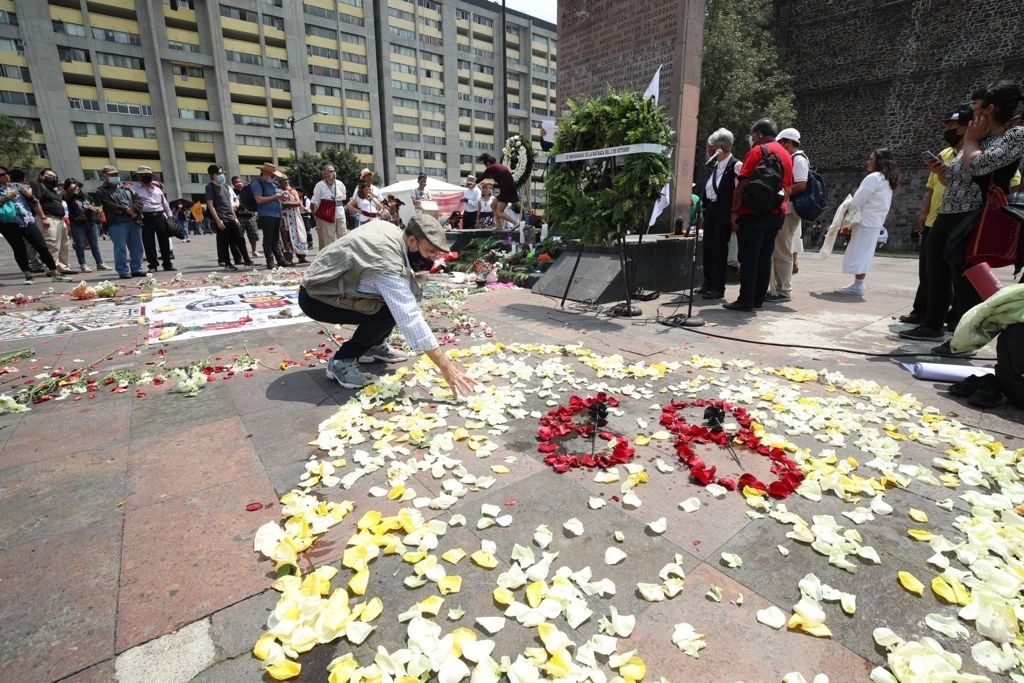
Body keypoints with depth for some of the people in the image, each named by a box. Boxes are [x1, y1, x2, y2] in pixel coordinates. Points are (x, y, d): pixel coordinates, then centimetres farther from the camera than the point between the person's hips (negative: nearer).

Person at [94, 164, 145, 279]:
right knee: (120, 248, -6)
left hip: (134, 221, 5)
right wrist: (126, 209, -12)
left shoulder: (126, 189, 24)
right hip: (117, 223, -5)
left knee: (137, 247, 4)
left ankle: (136, 269, 10)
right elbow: (110, 205, -6)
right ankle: (123, 271, -3)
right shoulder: (102, 191, 8)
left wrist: (134, 211, -6)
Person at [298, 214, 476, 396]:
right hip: (315, 298, -9)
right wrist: (445, 366, -37)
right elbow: (410, 318, -37)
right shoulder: (388, 263, -32)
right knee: (389, 312, -25)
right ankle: (341, 361, -10)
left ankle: (374, 346, 14)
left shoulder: (391, 230, -6)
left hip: (331, 281, 9)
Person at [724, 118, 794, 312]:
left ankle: (745, 300, -6)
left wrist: (735, 211, -14)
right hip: (777, 213, 8)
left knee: (748, 258, -6)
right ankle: (758, 298, 13)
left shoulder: (757, 151, -7)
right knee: (765, 258, 9)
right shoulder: (786, 154, 19)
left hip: (753, 213, -8)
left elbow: (743, 184, -15)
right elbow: (787, 187, 20)